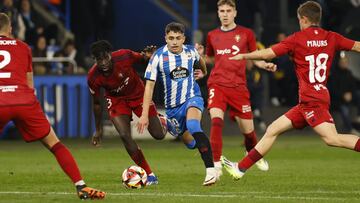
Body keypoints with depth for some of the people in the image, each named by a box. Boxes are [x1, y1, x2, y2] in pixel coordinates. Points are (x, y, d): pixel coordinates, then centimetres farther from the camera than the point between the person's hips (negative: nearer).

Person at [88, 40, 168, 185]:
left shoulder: (124, 56, -29)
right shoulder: (93, 78, -25)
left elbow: (141, 59, -5)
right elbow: (96, 103, -7)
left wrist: (147, 56, -31)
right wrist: (98, 129, 1)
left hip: (138, 94, 0)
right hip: (117, 100, 0)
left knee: (158, 135, -4)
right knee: (124, 135, -21)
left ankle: (162, 122, 38)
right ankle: (149, 175, -7)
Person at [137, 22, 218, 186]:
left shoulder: (191, 51, -5)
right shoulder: (158, 57, -12)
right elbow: (149, 85, -11)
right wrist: (144, 115, -15)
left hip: (192, 98, -2)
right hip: (172, 106, 2)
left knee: (192, 126, -32)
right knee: (191, 143, 10)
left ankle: (211, 170, -39)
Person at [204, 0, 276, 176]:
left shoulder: (246, 34, 4)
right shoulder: (212, 36, 10)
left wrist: (265, 65, -8)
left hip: (238, 86, 0)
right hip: (217, 84, 0)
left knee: (247, 130, 6)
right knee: (216, 119, -24)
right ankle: (216, 165, -22)